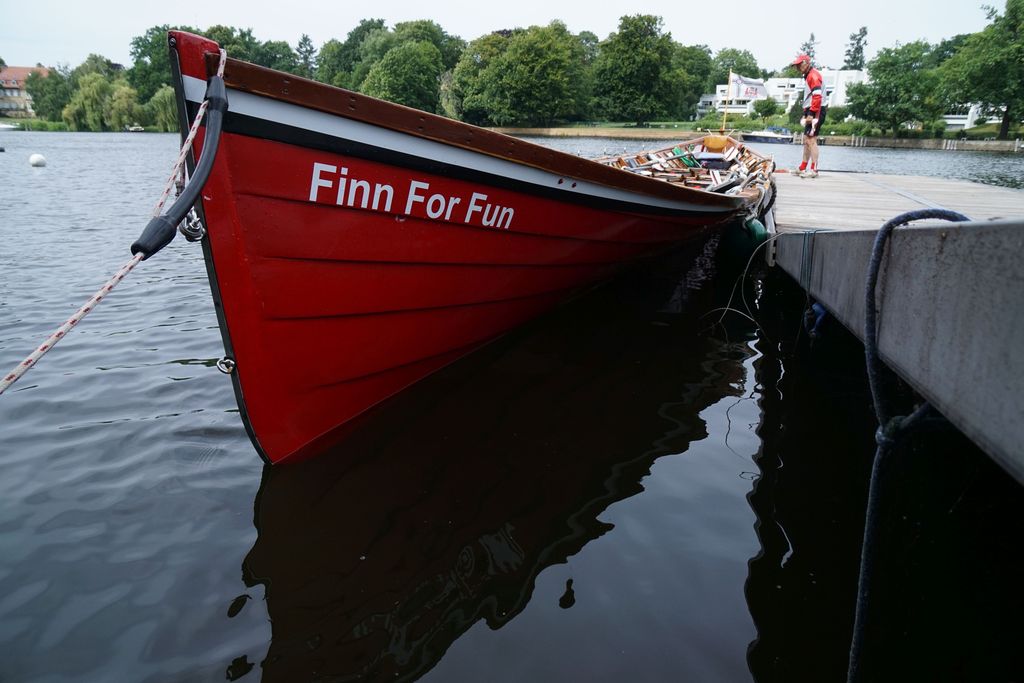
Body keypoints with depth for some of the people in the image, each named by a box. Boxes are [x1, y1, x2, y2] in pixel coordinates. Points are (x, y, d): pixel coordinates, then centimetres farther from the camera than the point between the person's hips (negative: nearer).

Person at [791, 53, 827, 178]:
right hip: (811, 112, 11)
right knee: (806, 140, 15)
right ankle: (803, 168, 23)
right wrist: (805, 114, 19)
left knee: (811, 140, -13)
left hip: (817, 111, -11)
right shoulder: (808, 76, 21)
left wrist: (811, 114, -24)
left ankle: (814, 170, -14)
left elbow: (817, 96, -22)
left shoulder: (813, 75, -11)